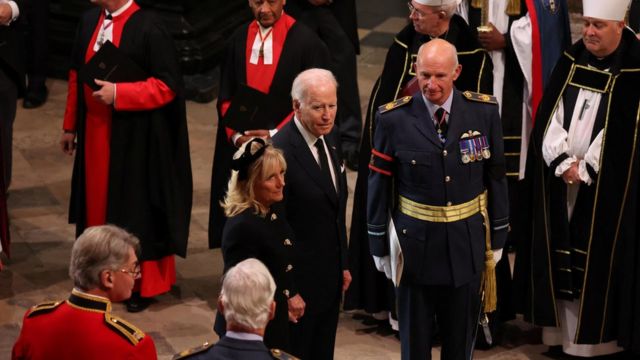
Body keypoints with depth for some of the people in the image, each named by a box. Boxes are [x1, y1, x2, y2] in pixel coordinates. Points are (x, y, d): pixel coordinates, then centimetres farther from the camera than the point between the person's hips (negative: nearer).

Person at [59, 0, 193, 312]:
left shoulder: (148, 28, -18)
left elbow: (167, 85, -17)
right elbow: (76, 75, 12)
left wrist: (118, 93, -24)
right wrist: (70, 126, 15)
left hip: (135, 137, -6)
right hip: (94, 131, 6)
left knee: (136, 204, 4)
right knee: (97, 200, 13)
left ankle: (144, 283, 18)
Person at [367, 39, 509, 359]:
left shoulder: (484, 112, -5)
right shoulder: (394, 119, -9)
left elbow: (496, 177, 3)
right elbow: (378, 185, -3)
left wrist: (497, 238, 6)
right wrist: (379, 246, 1)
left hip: (467, 244, 1)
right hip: (415, 245, -1)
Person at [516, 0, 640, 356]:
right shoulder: (571, 62, 6)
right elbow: (550, 116, 3)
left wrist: (584, 170, -13)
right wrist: (563, 163, -10)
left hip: (605, 188, -5)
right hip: (559, 182, 5)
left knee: (599, 259, -2)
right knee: (560, 256, 8)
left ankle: (597, 335, 6)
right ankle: (562, 329, 17)